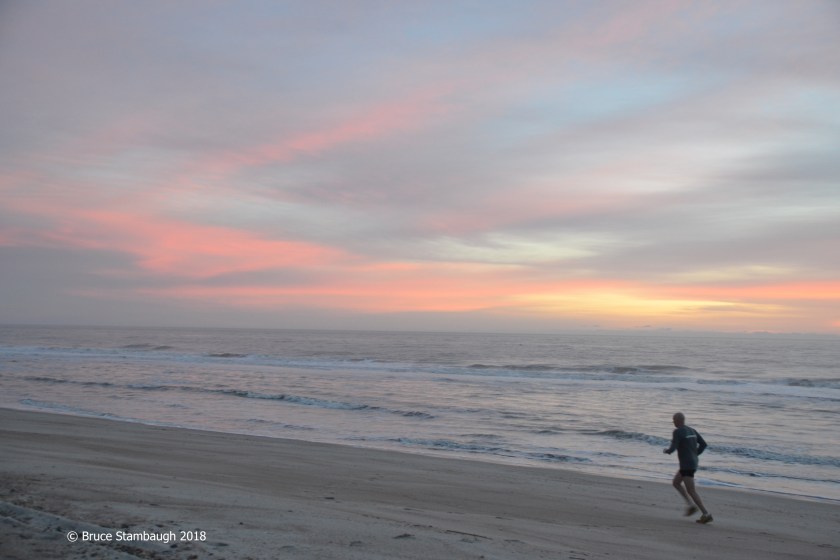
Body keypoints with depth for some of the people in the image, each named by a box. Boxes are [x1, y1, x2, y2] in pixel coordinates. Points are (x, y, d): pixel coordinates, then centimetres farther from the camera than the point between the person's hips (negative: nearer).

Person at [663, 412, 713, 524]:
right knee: (675, 483, 20)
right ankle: (691, 505, 12)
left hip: (686, 465, -10)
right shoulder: (692, 430, 11)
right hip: (693, 463, 10)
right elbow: (703, 444, 10)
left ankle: (706, 514, -7)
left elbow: (673, 449, -19)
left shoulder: (677, 432, -15)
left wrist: (666, 451, 4)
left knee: (691, 491, -5)